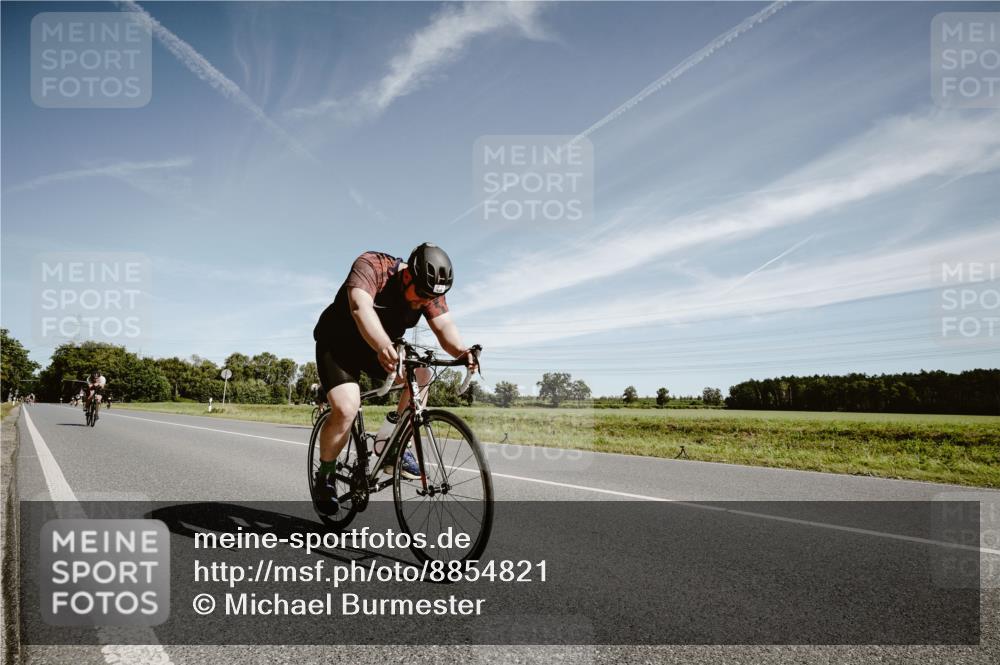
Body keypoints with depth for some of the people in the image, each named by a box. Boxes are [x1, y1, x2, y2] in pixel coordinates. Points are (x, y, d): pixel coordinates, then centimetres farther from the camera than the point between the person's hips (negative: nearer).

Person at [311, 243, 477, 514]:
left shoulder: (429, 291, -14)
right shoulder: (371, 266, -29)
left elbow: (444, 325, -25)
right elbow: (360, 307, -46)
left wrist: (461, 351, -47)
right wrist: (384, 347, -63)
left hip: (380, 346, 5)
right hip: (338, 343, -5)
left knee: (421, 375, -20)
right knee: (345, 410, -23)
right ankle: (324, 476, 3)